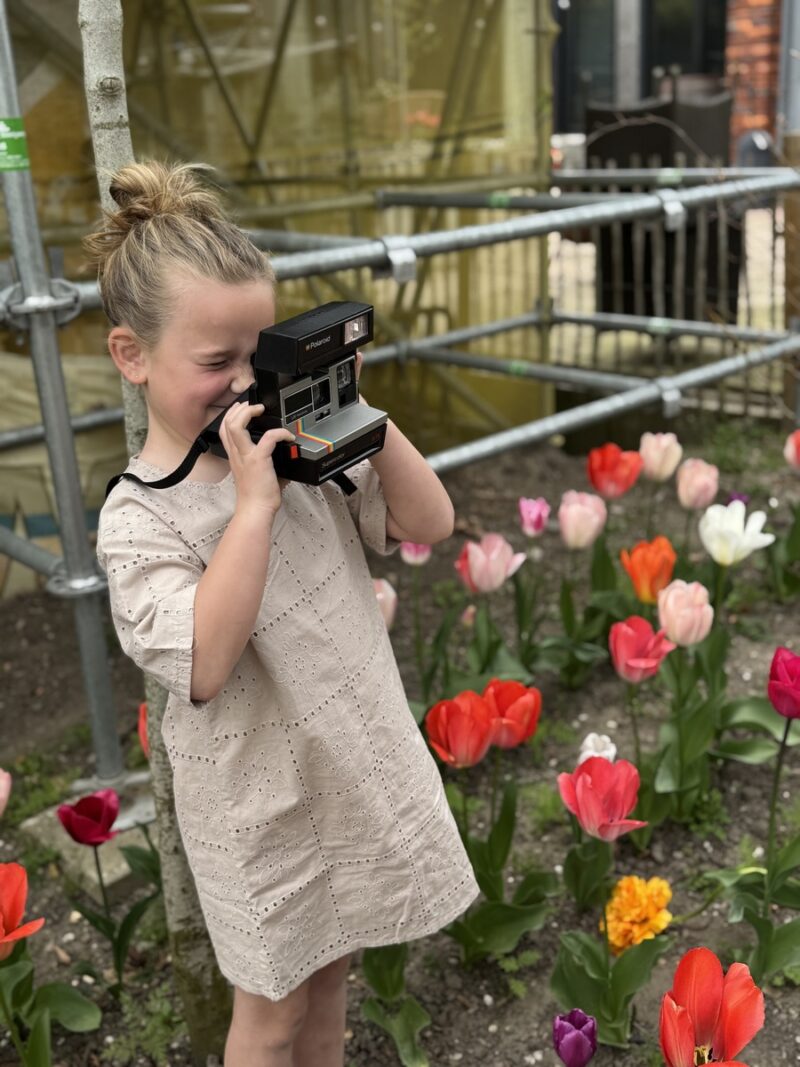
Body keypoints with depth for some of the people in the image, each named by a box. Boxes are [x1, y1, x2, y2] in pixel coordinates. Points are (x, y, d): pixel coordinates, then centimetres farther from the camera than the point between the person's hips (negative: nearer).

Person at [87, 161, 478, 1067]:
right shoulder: (139, 516, -20)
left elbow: (430, 523, -3)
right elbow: (201, 666, -32)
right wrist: (254, 504, -34)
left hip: (353, 763, 5)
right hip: (262, 798, -4)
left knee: (330, 963, 26)